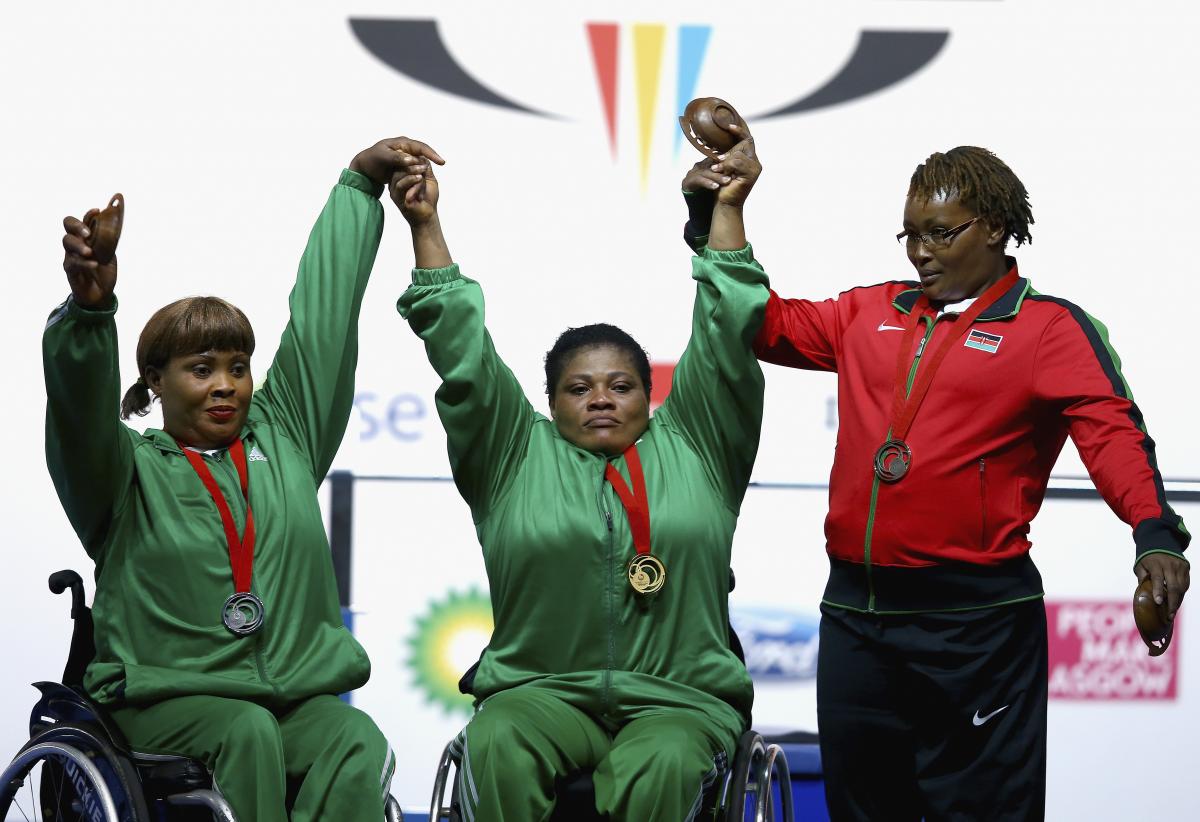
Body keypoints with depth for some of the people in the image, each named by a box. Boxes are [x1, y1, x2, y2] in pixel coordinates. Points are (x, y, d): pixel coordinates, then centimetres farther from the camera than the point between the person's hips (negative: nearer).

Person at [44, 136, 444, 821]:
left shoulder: (282, 437, 17)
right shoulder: (129, 470, 6)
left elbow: (321, 317, 21)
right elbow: (81, 410, -16)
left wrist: (362, 179, 26)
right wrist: (91, 309, -36)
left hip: (298, 689, 3)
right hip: (168, 697, -3)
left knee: (359, 747, -27)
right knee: (248, 733, -33)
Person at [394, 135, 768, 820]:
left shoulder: (692, 448, 16)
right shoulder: (516, 455, 16)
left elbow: (725, 338, 12)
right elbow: (461, 353, 12)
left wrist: (727, 209, 8)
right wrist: (425, 226, 8)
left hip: (677, 698, 0)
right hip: (543, 691, 0)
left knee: (662, 767, -34)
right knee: (498, 751, -33)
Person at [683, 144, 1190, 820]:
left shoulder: (1051, 328, -2)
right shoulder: (872, 314, 14)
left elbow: (1111, 432, -13)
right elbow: (771, 326, 21)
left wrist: (1154, 531, -30)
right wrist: (713, 224, 11)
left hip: (975, 617, -5)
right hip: (856, 610, 6)